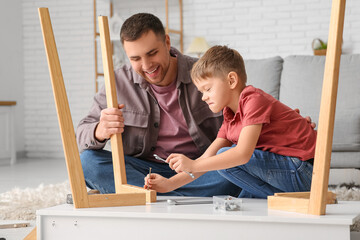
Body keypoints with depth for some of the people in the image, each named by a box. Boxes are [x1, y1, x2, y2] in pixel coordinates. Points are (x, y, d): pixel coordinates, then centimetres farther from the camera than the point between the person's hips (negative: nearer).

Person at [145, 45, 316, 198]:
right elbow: (207, 158, 9)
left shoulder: (254, 100, -16)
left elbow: (243, 153, -27)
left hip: (301, 172, -10)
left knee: (226, 156, -18)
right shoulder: (230, 117, 13)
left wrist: (193, 165, -27)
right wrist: (169, 184, -2)